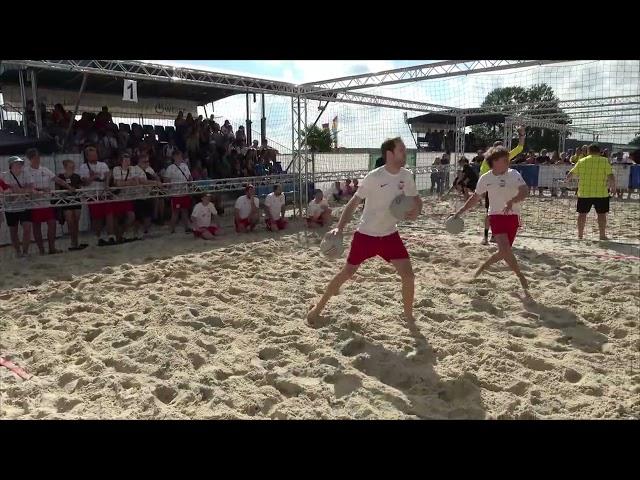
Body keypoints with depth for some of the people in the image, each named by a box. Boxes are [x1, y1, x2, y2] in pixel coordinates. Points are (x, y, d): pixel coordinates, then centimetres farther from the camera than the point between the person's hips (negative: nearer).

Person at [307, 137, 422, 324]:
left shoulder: (407, 175, -4)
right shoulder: (374, 177, -19)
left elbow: (416, 199, 10)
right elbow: (354, 202, -13)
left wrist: (415, 212, -13)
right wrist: (340, 227, -24)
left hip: (390, 234, 4)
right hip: (366, 234, -4)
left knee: (408, 275, -6)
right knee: (347, 272, 3)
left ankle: (409, 316, 16)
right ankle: (318, 307, 23)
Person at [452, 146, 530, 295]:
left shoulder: (514, 174, -3)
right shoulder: (485, 179, 1)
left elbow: (525, 192, -17)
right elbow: (475, 199, 13)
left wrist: (511, 201, -35)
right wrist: (460, 211, 11)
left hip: (512, 217, 1)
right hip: (496, 216, -1)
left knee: (503, 252, 6)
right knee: (505, 248, -19)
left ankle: (482, 266, 33)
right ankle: (521, 277, -2)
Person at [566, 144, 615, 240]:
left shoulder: (581, 161, 4)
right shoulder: (605, 161, 0)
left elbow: (571, 174, 12)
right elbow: (611, 176, -5)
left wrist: (566, 180, 32)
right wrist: (613, 186, 11)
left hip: (584, 193, 1)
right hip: (601, 193, -1)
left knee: (582, 213, 8)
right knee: (601, 214, 7)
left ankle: (580, 234, 12)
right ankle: (602, 235, 8)